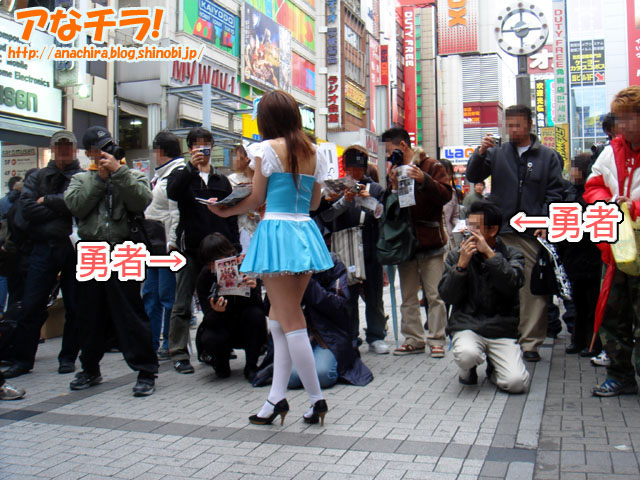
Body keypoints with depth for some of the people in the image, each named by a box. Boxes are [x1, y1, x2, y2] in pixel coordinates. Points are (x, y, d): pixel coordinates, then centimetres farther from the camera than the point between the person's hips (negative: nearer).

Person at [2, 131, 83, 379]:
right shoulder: (37, 177, 14)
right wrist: (60, 209, -8)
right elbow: (27, 207, -1)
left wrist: (47, 200, -6)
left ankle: (68, 357, 19)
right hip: (43, 248, 2)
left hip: (74, 248, -2)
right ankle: (22, 360, 12)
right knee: (31, 306, 1)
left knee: (75, 307, 5)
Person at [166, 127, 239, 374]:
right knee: (183, 304, -1)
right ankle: (179, 353, 4)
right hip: (190, 248, -3)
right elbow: (172, 193, -15)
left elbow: (232, 215, 15)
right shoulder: (181, 175, 8)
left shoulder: (222, 180, 17)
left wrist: (234, 247, 7)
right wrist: (192, 167, -24)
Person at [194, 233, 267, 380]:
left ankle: (251, 366, -13)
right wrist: (217, 311, -42)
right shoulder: (204, 277, -13)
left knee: (256, 313, -31)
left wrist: (253, 290, -43)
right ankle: (221, 364, 6)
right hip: (220, 327, 0)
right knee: (209, 339, -32)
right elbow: (209, 318, -18)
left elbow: (258, 304, -21)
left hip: (245, 330, 0)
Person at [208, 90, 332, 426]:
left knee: (289, 322, 0)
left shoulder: (269, 149, -6)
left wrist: (225, 211, 14)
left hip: (277, 231, -7)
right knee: (280, 318, 13)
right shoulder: (313, 152, 10)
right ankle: (277, 396, 14)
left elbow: (256, 199, -2)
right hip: (305, 234, 7)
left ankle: (317, 399, 4)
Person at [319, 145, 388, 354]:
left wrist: (369, 200, -16)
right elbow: (326, 216, -5)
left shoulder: (375, 188, 9)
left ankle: (376, 337, 14)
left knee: (374, 295, 5)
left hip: (371, 250, 1)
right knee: (348, 296, 4)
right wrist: (344, 200, -19)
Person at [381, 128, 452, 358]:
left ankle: (437, 340, 5)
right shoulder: (394, 172, 13)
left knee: (434, 295, -2)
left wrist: (424, 180, -25)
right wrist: (393, 187, -10)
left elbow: (446, 195, -12)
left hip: (430, 242, -5)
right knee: (408, 296, 8)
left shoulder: (431, 166, -1)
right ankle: (414, 339, 16)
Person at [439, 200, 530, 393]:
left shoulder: (512, 255, 6)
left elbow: (512, 284, -15)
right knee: (466, 355, -35)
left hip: (502, 330, 1)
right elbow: (447, 296, -1)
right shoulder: (456, 256, 7)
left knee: (516, 382, -20)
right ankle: (468, 370, 4)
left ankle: (494, 367, 16)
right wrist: (461, 265, -13)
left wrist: (489, 253, -19)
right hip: (467, 326, 0)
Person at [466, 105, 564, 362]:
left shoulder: (548, 156, 8)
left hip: (532, 234, -1)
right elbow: (473, 176, 4)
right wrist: (480, 153, -12)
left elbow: (555, 193, 5)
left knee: (533, 288, 0)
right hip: (500, 231, 1)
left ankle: (531, 341, 9)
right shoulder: (496, 153, 11)